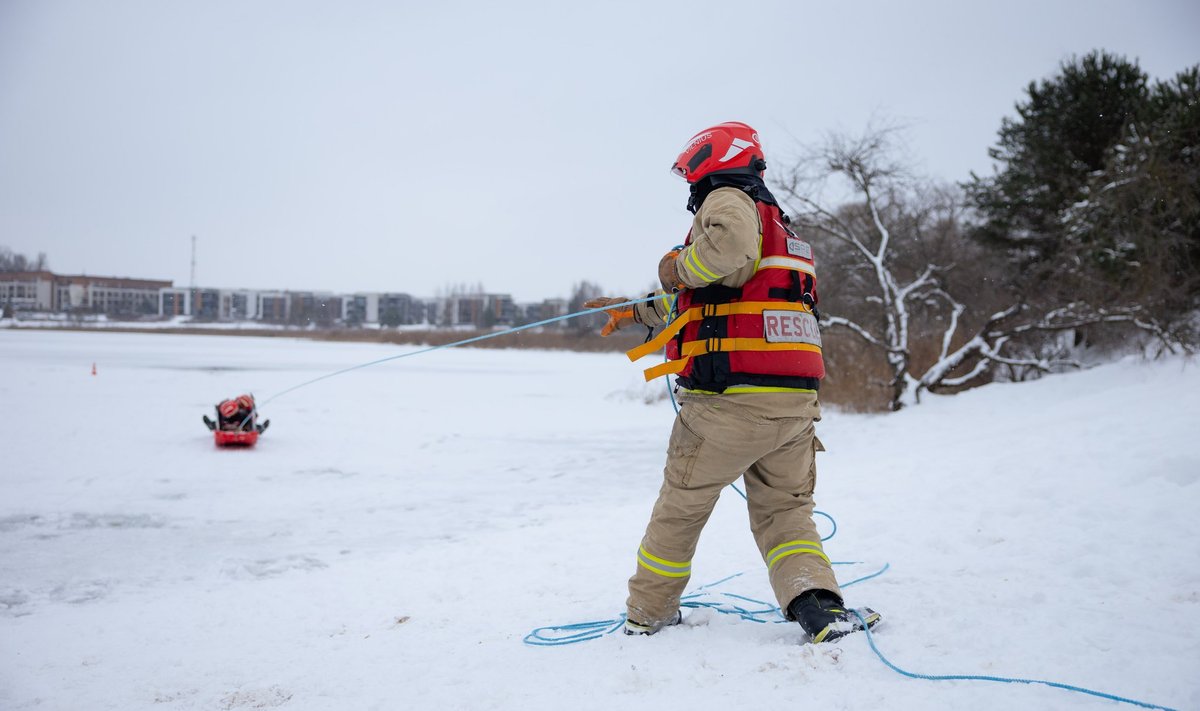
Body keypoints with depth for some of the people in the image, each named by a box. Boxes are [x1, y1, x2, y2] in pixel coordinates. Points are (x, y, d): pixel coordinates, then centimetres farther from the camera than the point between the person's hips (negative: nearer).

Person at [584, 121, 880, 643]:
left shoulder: (729, 199, 0)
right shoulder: (778, 224, 29)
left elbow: (731, 240, -28)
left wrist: (681, 267, -10)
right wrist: (634, 310, 38)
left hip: (732, 399, -8)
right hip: (797, 399, 8)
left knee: (680, 506, 10)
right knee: (784, 509, 16)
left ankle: (649, 614, 25)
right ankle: (817, 604, -7)